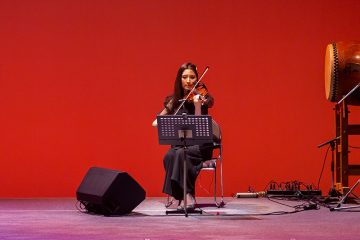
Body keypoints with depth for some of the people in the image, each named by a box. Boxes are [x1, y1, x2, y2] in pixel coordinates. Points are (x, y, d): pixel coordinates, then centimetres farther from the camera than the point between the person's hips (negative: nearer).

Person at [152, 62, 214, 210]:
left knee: (180, 153, -34)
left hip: (199, 147, -3)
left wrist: (197, 105, -31)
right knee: (170, 156, -31)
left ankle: (188, 196, -31)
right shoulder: (174, 100, 8)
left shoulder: (202, 98, -4)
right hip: (179, 144, 3)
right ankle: (174, 194, -25)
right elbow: (155, 123, 6)